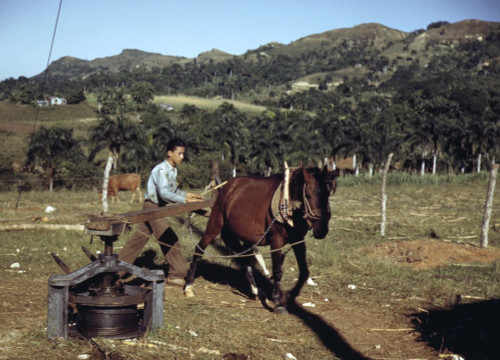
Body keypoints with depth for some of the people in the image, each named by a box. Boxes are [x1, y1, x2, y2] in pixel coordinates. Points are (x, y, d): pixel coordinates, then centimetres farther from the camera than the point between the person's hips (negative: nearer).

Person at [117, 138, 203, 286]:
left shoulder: (173, 170, 9)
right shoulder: (161, 170, -20)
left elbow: (172, 190, 18)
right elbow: (164, 193, -31)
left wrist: (187, 194, 2)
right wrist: (185, 200, -36)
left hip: (159, 208, 9)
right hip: (153, 207, -9)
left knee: (137, 240, 10)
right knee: (170, 239, -8)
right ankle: (176, 274, 0)